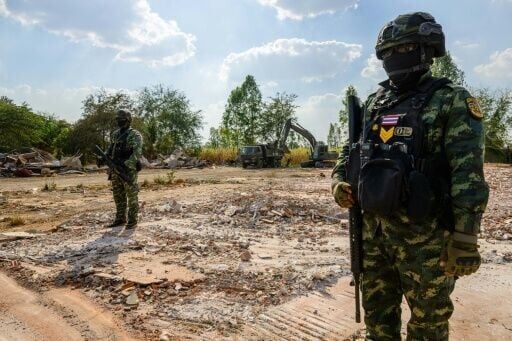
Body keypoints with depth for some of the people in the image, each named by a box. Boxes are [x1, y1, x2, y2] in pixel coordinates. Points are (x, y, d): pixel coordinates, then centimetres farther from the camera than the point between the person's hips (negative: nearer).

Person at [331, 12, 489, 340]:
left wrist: (465, 238, -16)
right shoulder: (374, 103, 11)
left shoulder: (452, 101, -6)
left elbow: (468, 174, -12)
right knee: (377, 310, 19)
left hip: (424, 233, -5)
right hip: (374, 228, 5)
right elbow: (354, 149, 18)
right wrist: (340, 181, -1)